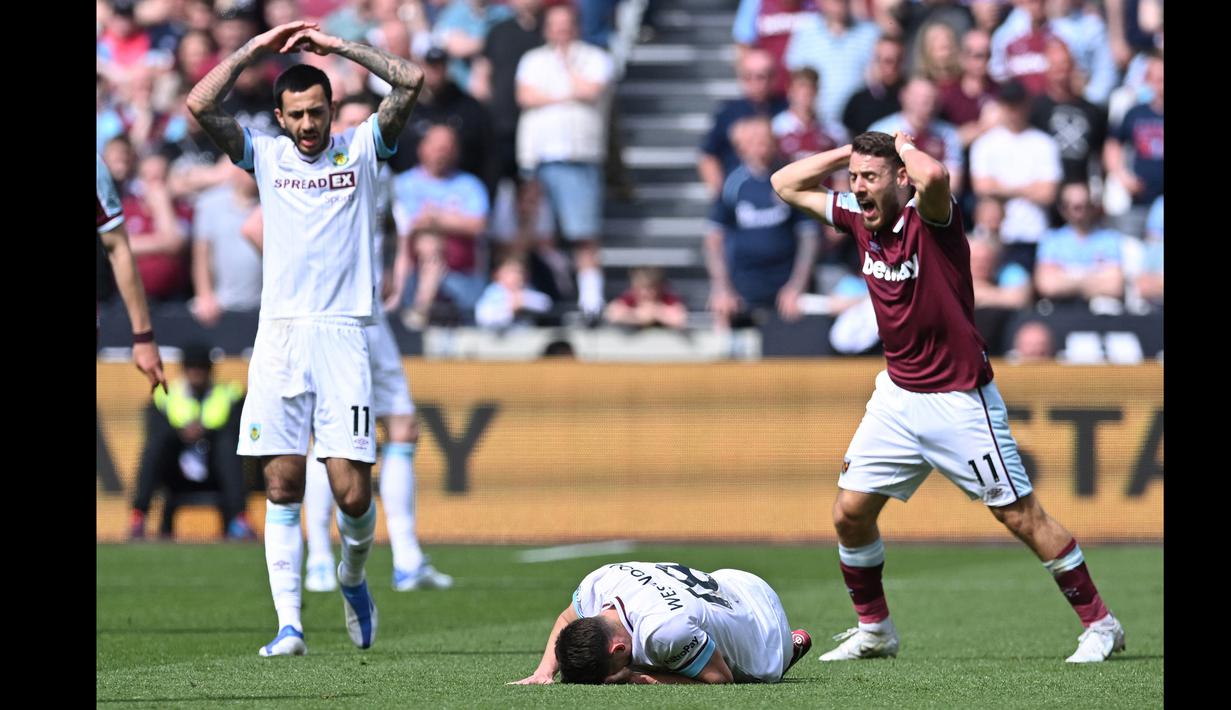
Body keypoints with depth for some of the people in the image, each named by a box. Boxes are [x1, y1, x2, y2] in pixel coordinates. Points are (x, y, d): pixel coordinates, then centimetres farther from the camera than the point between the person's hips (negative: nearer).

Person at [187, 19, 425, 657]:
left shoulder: (361, 148, 10)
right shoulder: (265, 155, 12)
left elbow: (411, 81, 0)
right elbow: (199, 106, 0)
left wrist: (339, 46, 3)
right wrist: (256, 48, 2)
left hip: (344, 335, -1)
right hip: (279, 336, 1)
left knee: (352, 491, -6)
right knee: (282, 486, -4)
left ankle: (353, 576, 24)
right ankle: (288, 624, -3)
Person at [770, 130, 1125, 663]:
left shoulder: (929, 218, -18)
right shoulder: (858, 219, 3)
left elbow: (933, 176, -42)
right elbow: (786, 184, 14)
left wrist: (905, 145, -20)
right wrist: (850, 152, 2)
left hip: (959, 400, -7)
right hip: (898, 395, 7)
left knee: (1020, 515, -4)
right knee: (850, 512, 3)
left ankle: (1099, 624, 7)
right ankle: (874, 631, 21)